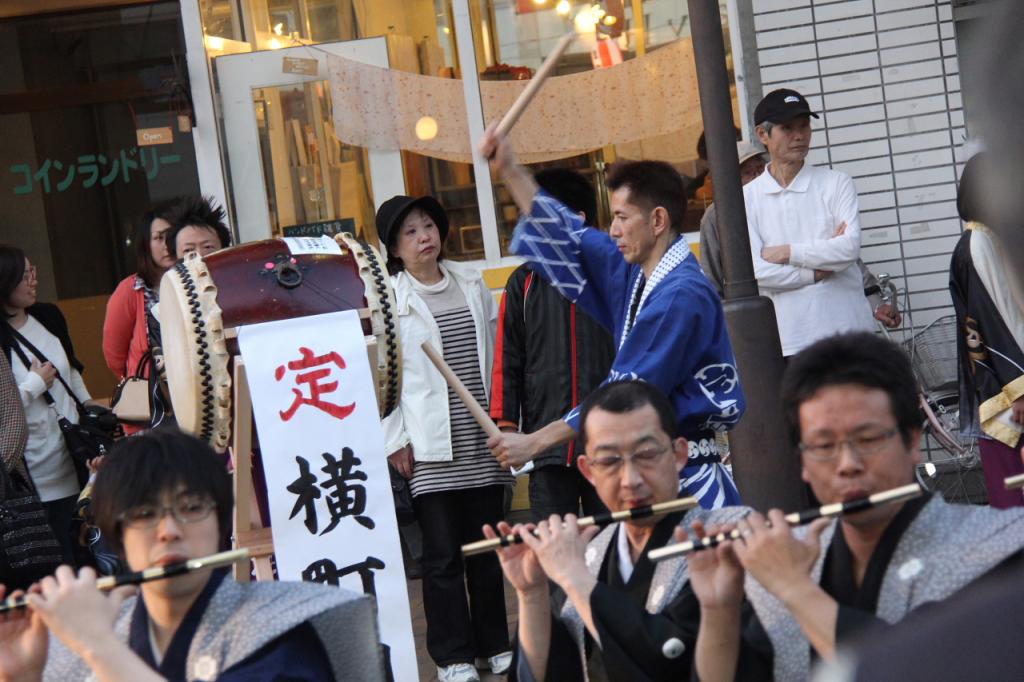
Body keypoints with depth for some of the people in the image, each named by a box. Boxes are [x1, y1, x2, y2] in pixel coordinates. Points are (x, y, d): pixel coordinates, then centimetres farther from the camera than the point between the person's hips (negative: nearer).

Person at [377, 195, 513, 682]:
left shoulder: (472, 285, 12)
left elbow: (496, 354, 14)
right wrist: (394, 440, -8)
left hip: (482, 438, 4)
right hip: (430, 447, -4)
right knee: (443, 554, -1)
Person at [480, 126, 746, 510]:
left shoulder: (683, 296, -17)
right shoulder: (633, 272, 11)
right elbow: (565, 238, 25)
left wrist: (533, 443, -15)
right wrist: (510, 171, 20)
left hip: (686, 480, -9)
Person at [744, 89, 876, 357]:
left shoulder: (836, 183, 5)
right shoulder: (746, 199, 3)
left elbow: (850, 247, -10)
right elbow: (755, 271, -9)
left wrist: (786, 252, -7)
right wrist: (819, 271, -9)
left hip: (847, 329, 1)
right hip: (788, 342, -1)